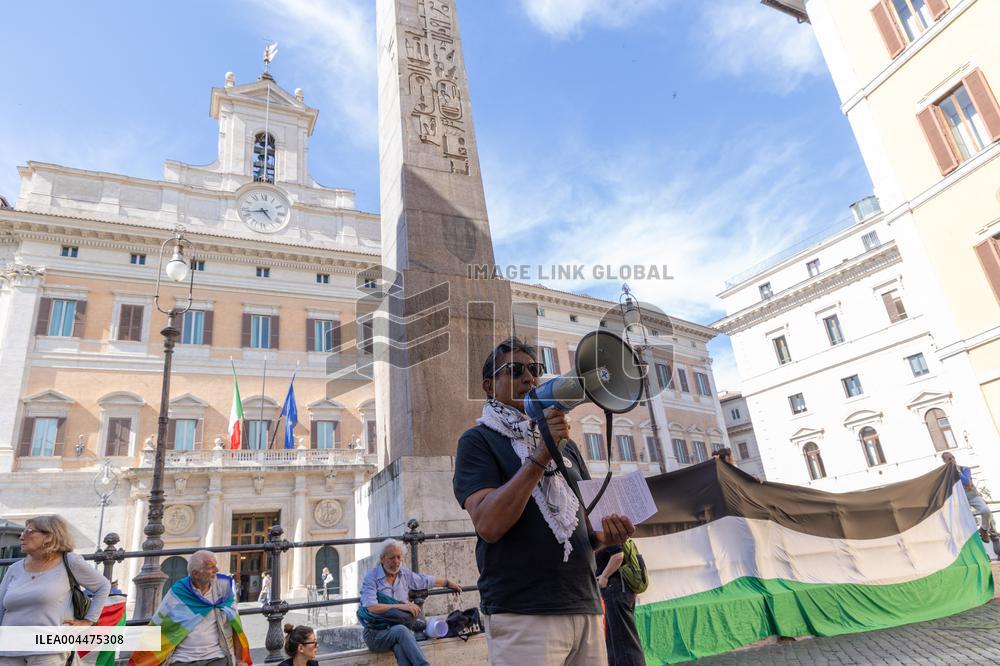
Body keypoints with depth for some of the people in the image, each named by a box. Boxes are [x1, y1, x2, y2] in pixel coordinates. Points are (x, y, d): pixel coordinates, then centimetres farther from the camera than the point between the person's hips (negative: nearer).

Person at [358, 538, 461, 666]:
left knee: (401, 647, -34)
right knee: (401, 630, -37)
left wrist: (449, 582, 42)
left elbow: (428, 581, 30)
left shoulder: (405, 574, 12)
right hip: (376, 633, -4)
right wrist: (401, 606, -23)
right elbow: (371, 608, -20)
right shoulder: (371, 578, -5)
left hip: (400, 629, 4)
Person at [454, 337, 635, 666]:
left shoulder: (565, 443, 16)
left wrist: (607, 533, -3)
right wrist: (539, 457, -20)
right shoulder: (478, 440, -2)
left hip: (585, 609, 6)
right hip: (521, 615, -6)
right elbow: (488, 525, -17)